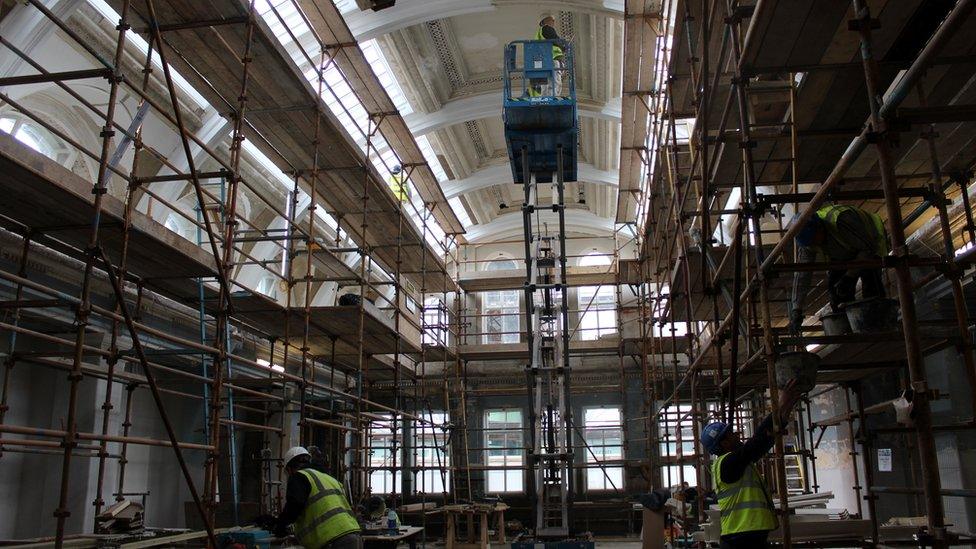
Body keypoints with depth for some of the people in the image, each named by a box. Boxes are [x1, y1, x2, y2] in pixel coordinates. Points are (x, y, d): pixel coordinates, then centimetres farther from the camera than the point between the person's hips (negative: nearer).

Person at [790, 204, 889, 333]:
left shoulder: (841, 219, -41)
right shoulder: (807, 239, -23)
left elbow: (869, 248, -31)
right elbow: (801, 274, -22)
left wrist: (849, 276, -38)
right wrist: (796, 310, -26)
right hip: (846, 252, 5)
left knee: (870, 279, -23)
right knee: (834, 285, -11)